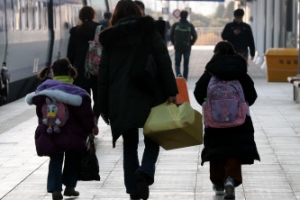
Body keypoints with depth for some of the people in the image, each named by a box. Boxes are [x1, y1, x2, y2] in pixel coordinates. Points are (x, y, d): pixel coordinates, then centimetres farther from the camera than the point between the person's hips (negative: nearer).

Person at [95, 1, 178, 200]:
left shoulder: (110, 39, 9)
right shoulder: (149, 31, 4)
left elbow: (104, 75, 8)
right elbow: (164, 62, -7)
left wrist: (103, 107, 11)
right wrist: (171, 91, -8)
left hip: (120, 100, 2)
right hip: (148, 96, -2)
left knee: (129, 145, 11)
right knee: (152, 139, 8)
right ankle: (145, 172, -19)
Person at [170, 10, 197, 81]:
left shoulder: (175, 25, -4)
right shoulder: (190, 26, -5)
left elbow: (171, 35, -1)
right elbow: (195, 36, -2)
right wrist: (190, 44, 11)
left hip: (178, 47, 0)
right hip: (187, 48, 0)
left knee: (177, 63, 9)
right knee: (186, 64, 10)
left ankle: (178, 73, -18)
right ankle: (185, 79, 10)